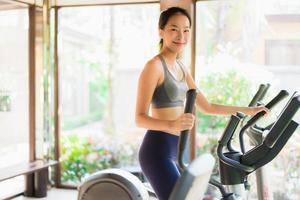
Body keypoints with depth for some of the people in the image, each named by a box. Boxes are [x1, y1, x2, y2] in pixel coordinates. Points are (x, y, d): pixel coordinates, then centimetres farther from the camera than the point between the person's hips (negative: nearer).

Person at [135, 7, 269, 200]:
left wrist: (248, 110, 20)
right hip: (158, 150, -9)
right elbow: (140, 118, -18)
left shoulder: (181, 68, 14)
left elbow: (207, 107, 19)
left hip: (176, 150, 9)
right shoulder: (154, 66, -12)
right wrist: (172, 124, -36)